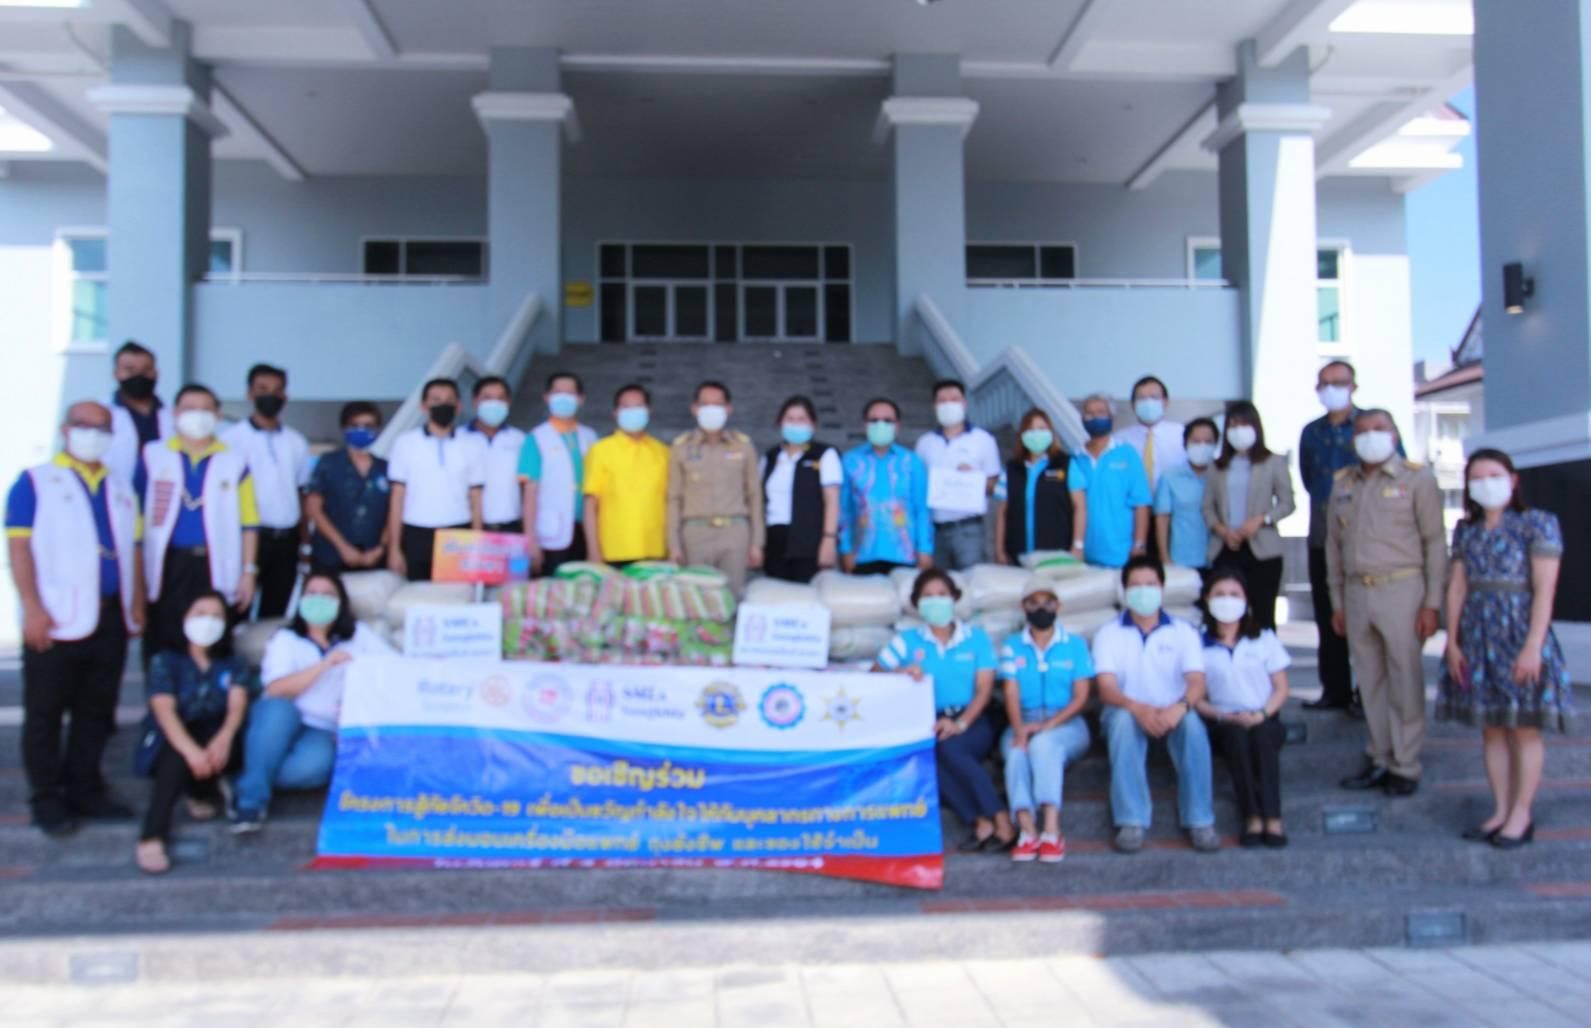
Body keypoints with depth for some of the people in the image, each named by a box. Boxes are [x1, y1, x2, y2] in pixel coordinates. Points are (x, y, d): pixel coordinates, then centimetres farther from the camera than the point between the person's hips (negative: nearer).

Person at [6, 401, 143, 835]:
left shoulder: (120, 487, 16)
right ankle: (46, 799, 10)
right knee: (45, 712, 2)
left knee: (96, 710, 10)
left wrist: (137, 603, 12)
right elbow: (19, 546, -6)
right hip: (58, 619, -5)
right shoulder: (35, 482, 1)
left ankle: (85, 790, 20)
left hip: (110, 617, 5)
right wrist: (32, 607, -14)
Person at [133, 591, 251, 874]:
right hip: (168, 745, -2)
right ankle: (152, 837, -45)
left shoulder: (234, 667, 9)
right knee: (178, 753, -37)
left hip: (214, 740, 2)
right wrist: (190, 750, -38)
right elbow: (164, 710, -17)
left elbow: (237, 705, -12)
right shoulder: (166, 661, 1)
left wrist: (224, 737, -37)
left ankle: (202, 791, -6)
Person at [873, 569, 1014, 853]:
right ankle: (982, 823, -34)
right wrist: (900, 672, -17)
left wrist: (960, 724, -17)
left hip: (972, 721, -1)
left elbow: (984, 690, 1)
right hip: (927, 724, 1)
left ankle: (1001, 824, -34)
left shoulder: (976, 638, 10)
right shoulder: (907, 641, 13)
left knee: (947, 746, -35)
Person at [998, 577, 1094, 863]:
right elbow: (1011, 693, 1)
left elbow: (1081, 697, 1)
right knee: (1016, 752, -33)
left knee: (1043, 744, -36)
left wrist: (1047, 725, -15)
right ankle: (1027, 831, -46)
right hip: (1024, 723, 1)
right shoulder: (1012, 647, 12)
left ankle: (1051, 831, -43)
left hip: (1066, 724, -1)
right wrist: (1019, 729, -20)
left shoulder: (1076, 644, 9)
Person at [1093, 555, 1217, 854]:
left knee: (1192, 723, -33)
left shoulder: (1184, 632, 7)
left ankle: (1200, 821, -27)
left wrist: (1180, 707, -32)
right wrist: (1138, 708, -31)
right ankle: (1131, 822, -36)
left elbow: (1197, 682, -8)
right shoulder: (1109, 633, 4)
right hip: (1128, 712, -1)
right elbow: (1106, 689, -9)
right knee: (1123, 719, -36)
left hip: (1172, 715, 1)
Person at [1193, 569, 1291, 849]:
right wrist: (1222, 716, -16)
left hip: (1264, 720, 1)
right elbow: (1196, 698, 1)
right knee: (1236, 735, -35)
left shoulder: (1264, 639, 10)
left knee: (1262, 735, -34)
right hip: (1223, 723, -1)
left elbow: (1281, 688, 7)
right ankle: (1252, 817, -38)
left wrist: (1261, 715, -11)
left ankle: (1272, 818, -39)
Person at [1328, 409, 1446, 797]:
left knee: (1405, 681, -1)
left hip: (1400, 589, -4)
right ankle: (1379, 759, 18)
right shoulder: (1342, 484, 12)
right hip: (1356, 592, 4)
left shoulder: (1417, 479, 0)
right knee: (1370, 681, 9)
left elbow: (1435, 543, -3)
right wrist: (1337, 602, 13)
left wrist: (1432, 603, -8)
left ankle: (1405, 766, 8)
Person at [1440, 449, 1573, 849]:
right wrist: (1452, 642, 1)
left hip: (1519, 635, -5)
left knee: (1524, 728, 2)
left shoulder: (1538, 525, -5)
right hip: (1477, 638, 5)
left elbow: (1544, 589, -10)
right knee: (1491, 728, 9)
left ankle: (1521, 814, 11)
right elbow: (1457, 587, 8)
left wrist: (1533, 646, -17)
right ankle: (1500, 810, 18)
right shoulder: (1466, 531, 10)